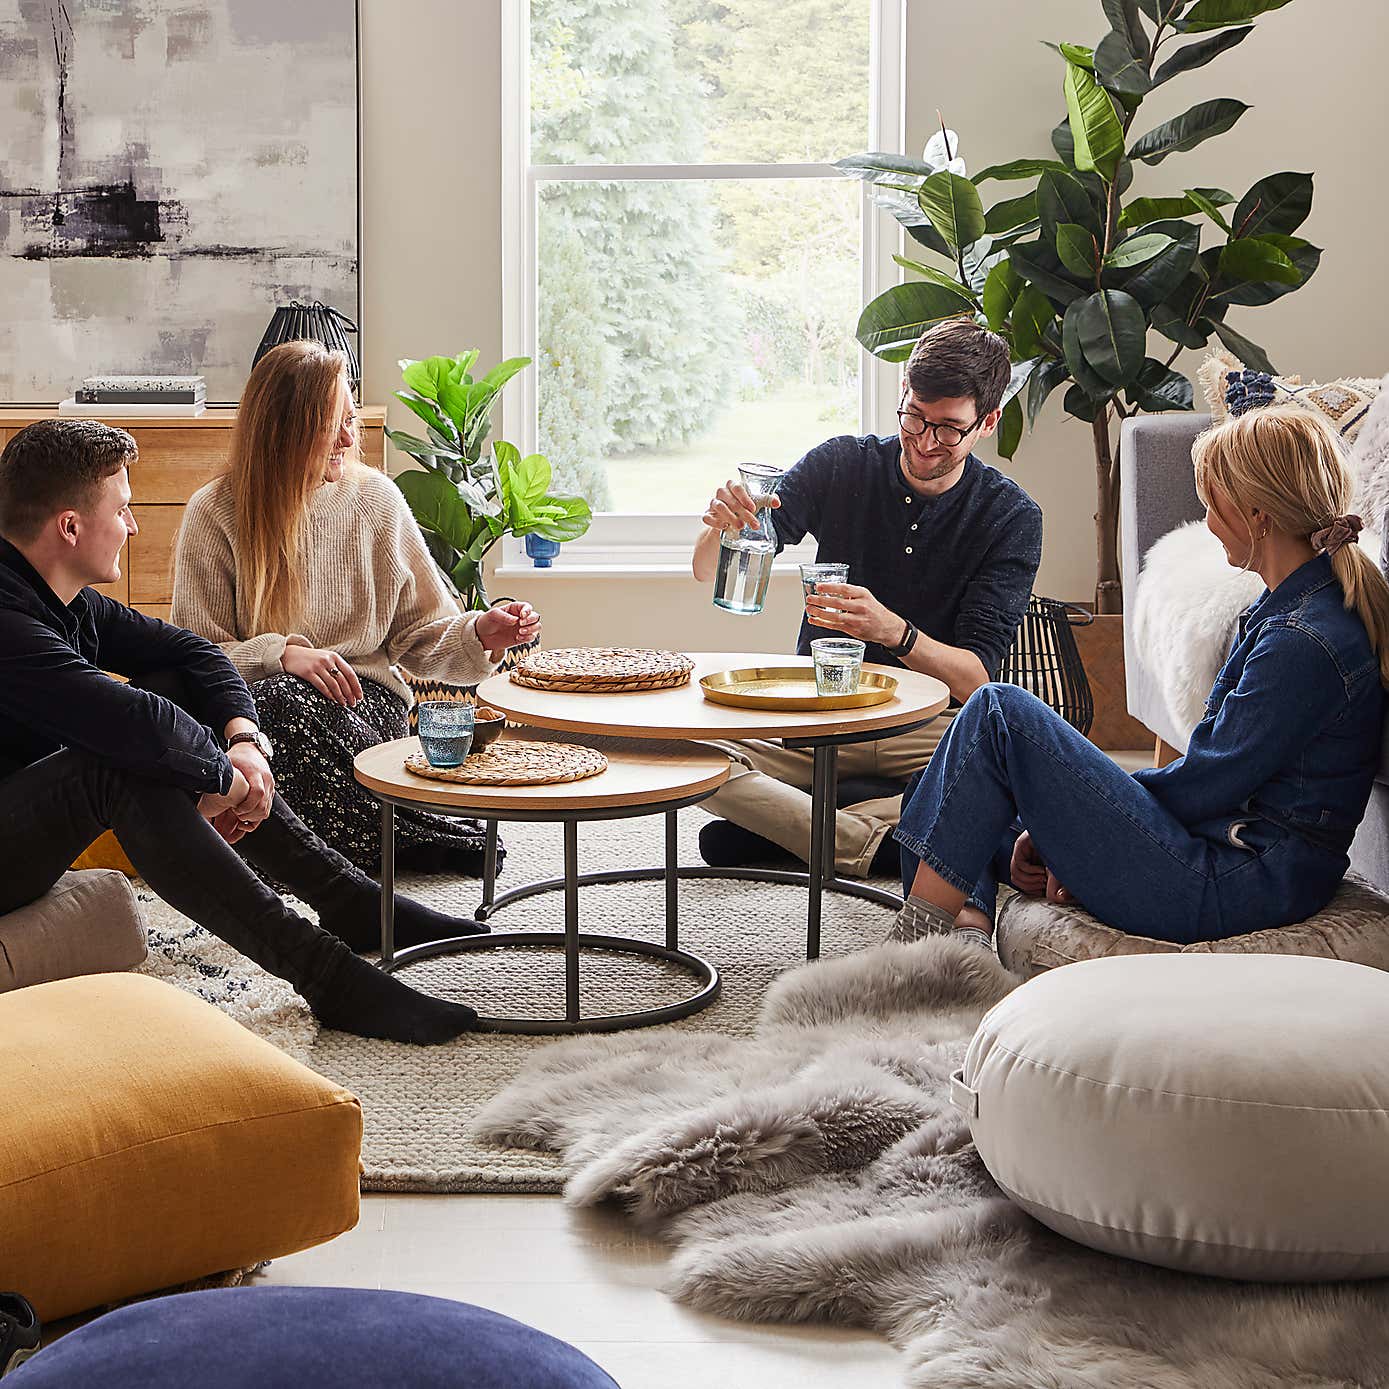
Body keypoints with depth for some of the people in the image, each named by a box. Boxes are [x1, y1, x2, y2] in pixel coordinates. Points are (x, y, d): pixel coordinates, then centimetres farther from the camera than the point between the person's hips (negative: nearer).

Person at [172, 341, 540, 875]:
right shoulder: (215, 514, -1)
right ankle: (420, 834, -23)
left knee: (288, 711, -35)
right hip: (256, 702, 0)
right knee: (279, 702, -37)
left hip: (366, 697, 0)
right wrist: (281, 653, -21)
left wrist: (478, 635, -11)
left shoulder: (376, 499, 6)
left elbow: (420, 635, 10)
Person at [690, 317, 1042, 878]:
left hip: (930, 727, -1)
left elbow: (975, 679, -15)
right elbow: (711, 574, -3)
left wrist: (894, 632, -35)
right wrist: (721, 529, -28)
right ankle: (879, 844, -22)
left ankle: (773, 828, -24)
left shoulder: (1011, 516, -6)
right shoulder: (840, 467, -1)